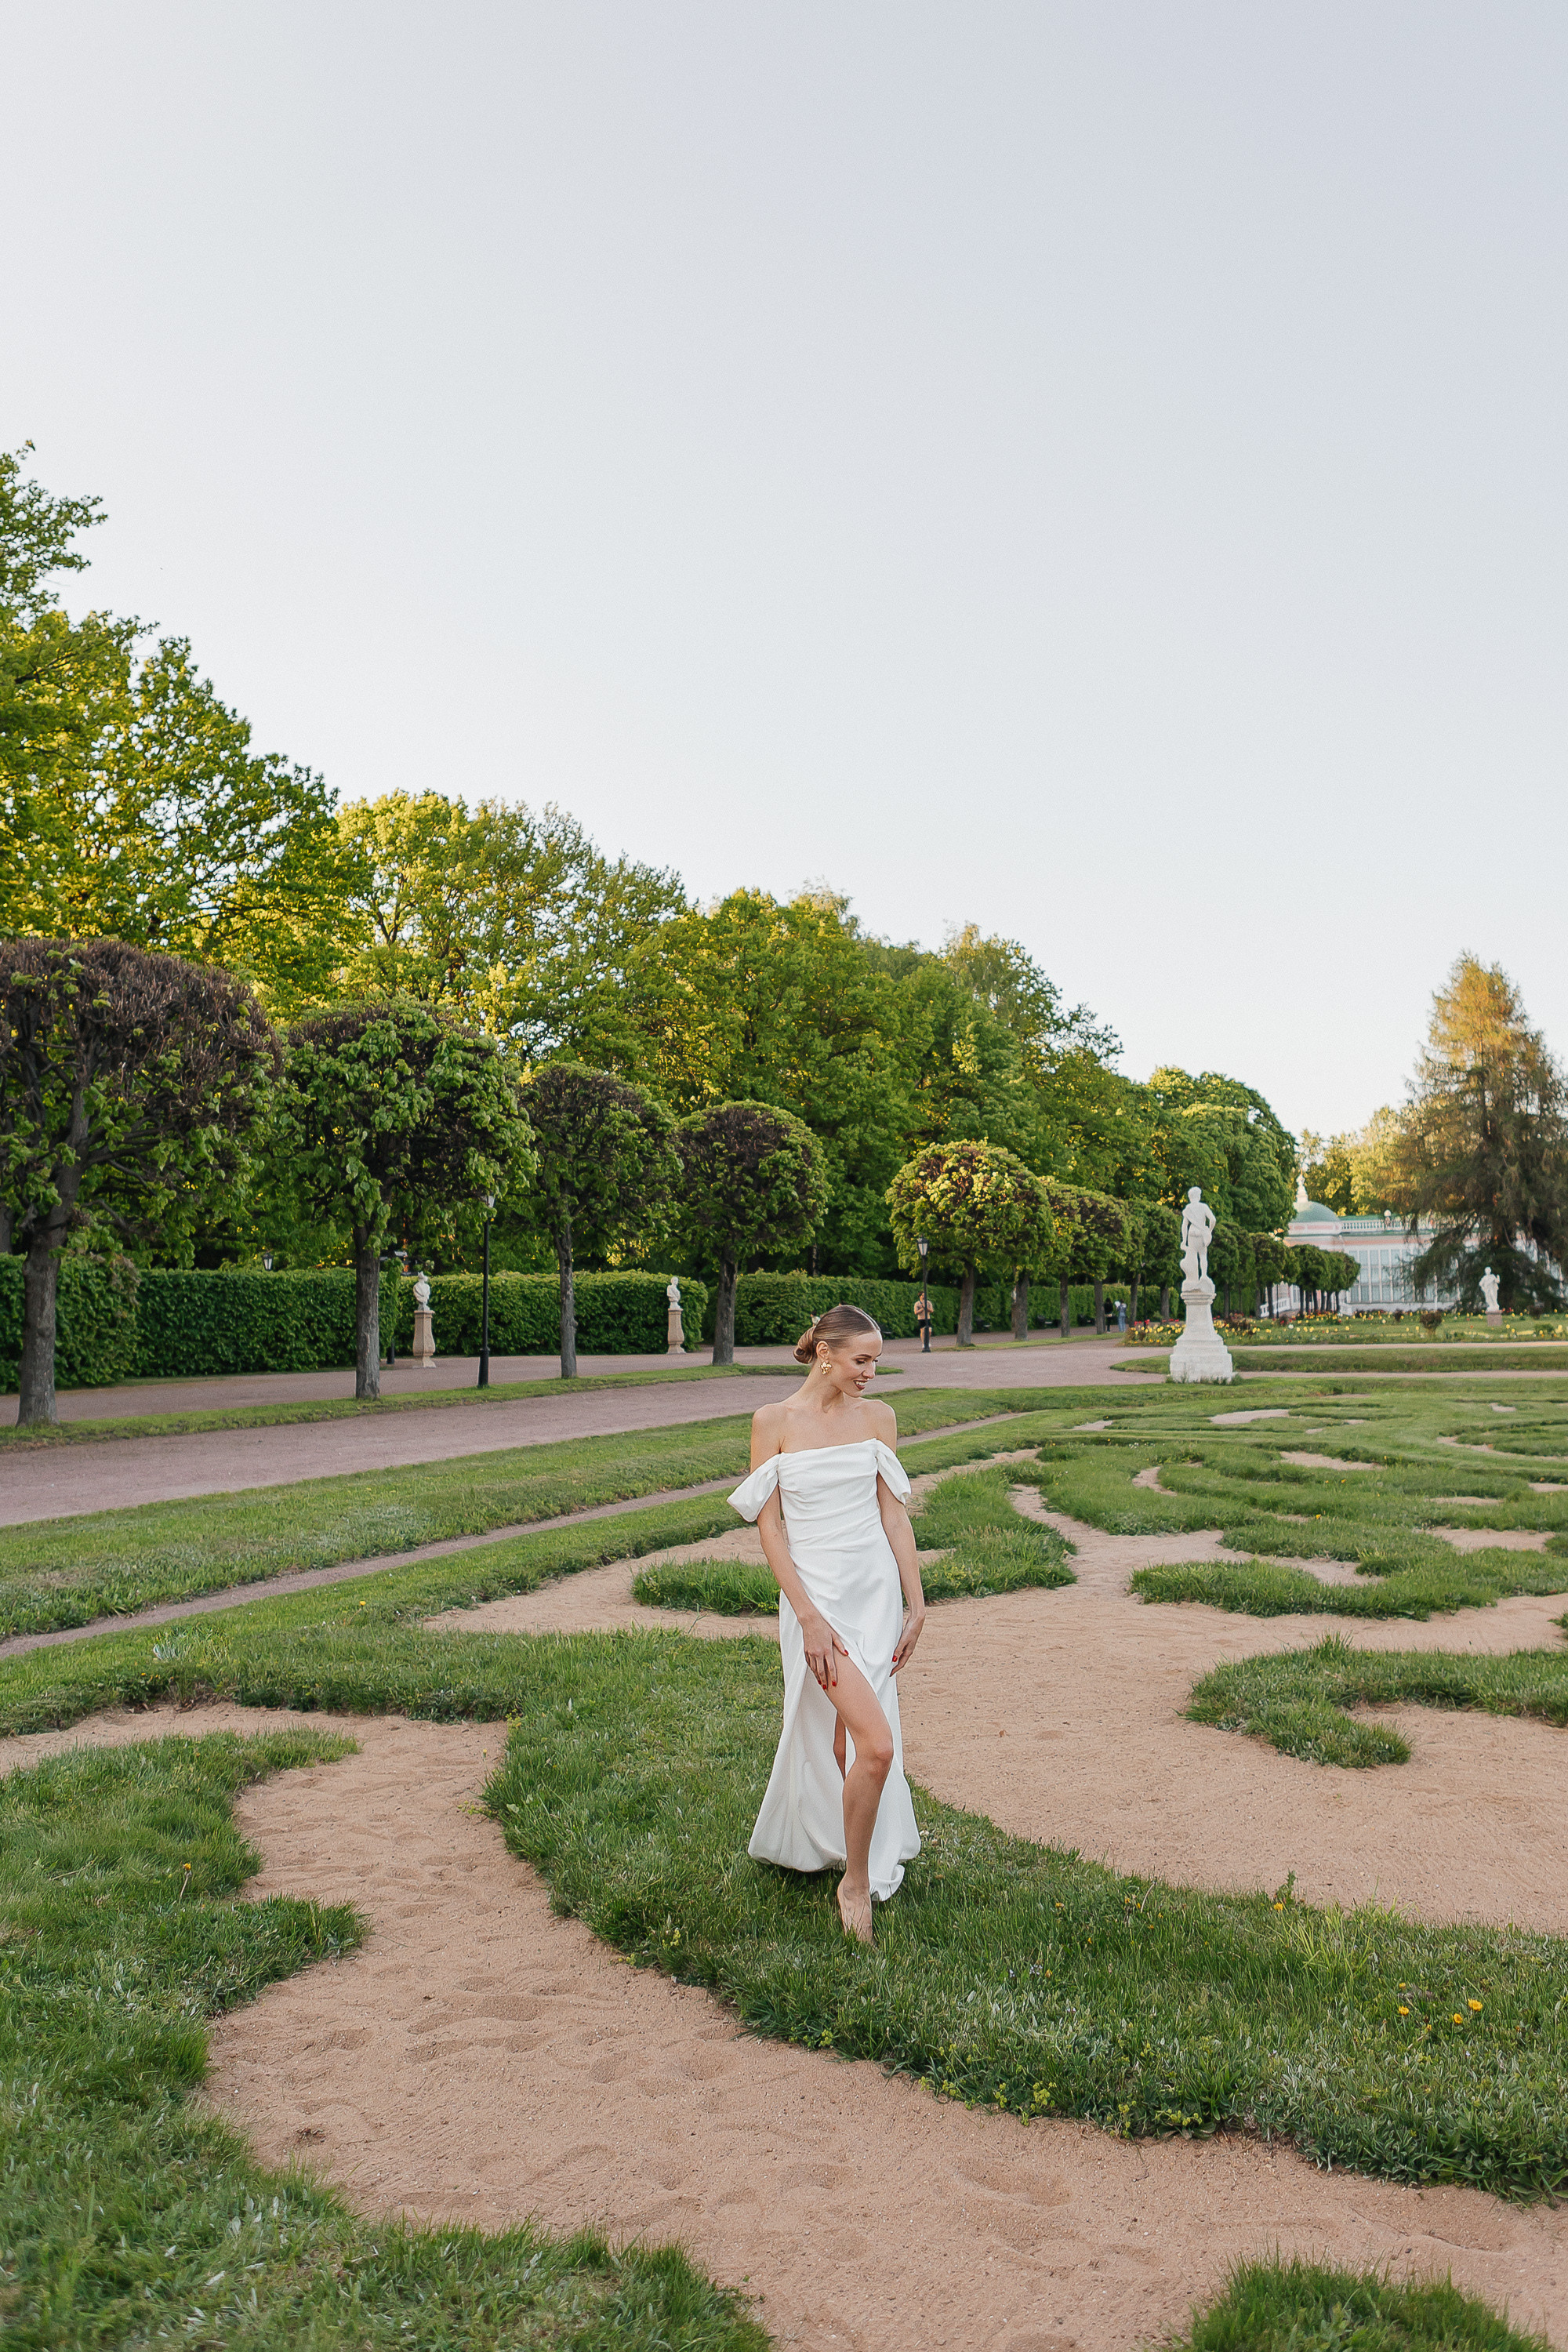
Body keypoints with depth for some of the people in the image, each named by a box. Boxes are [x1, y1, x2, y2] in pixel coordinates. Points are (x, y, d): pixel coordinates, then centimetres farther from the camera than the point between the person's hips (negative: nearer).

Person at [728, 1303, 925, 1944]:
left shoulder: (877, 1418, 4)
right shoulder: (774, 1421, -6)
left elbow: (893, 1512, 7)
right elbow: (769, 1524, -7)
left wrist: (916, 1602, 4)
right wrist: (809, 1616, -12)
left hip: (876, 1589, 4)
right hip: (815, 1592, -4)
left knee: (842, 1737, 13)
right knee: (877, 1744, -15)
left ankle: (802, 1843, 38)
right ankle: (857, 1882, 5)